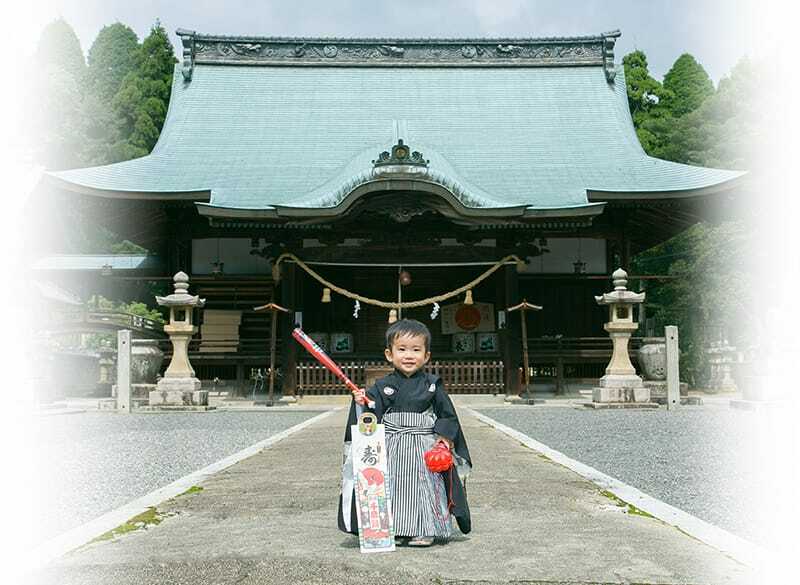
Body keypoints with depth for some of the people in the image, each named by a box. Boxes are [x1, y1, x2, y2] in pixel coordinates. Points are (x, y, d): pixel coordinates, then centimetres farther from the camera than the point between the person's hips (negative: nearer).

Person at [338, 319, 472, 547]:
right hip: (392, 451, 1)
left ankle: (426, 530, 18)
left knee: (425, 488, 4)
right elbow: (371, 416, -3)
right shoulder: (382, 387, 2)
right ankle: (393, 530, 18)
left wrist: (445, 438, -9)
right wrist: (361, 404, -21)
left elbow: (448, 415, 2)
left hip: (426, 449, -1)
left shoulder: (432, 385, 1)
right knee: (393, 489, 6)